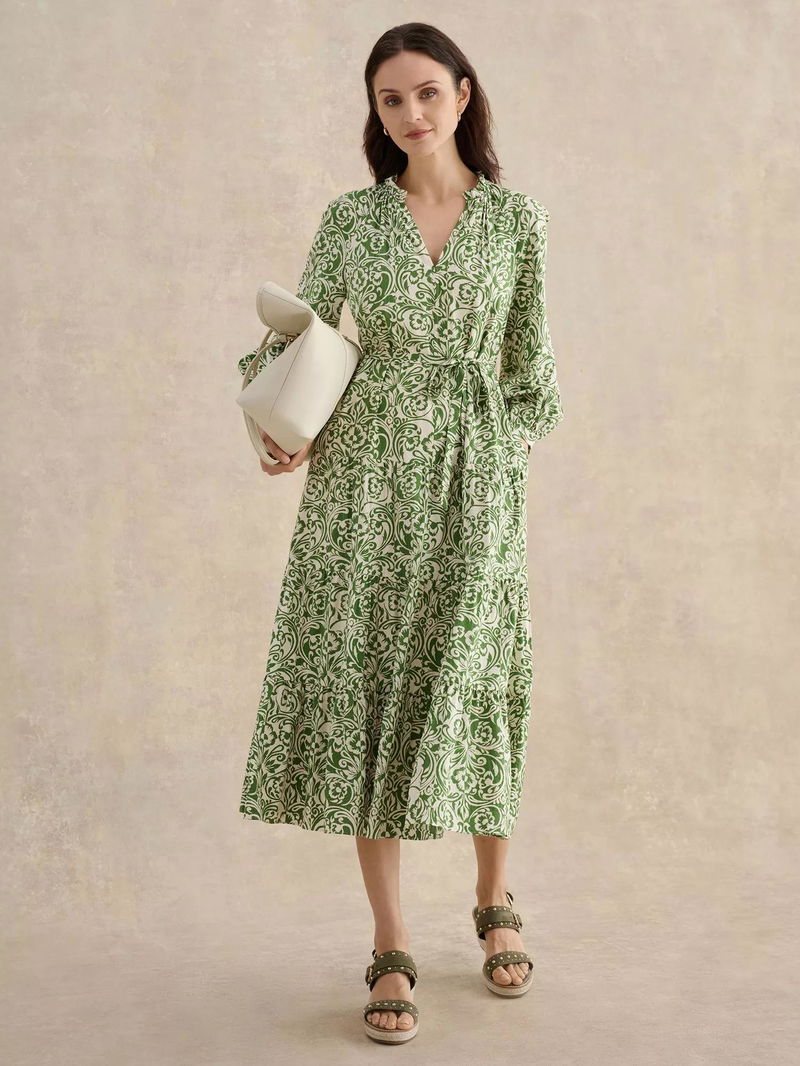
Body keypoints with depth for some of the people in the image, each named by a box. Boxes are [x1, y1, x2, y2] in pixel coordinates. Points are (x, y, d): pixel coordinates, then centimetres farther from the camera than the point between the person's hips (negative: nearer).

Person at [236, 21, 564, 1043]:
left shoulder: (519, 218, 4)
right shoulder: (350, 217, 5)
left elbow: (528, 362, 9)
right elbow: (300, 337, 5)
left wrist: (508, 457, 7)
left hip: (475, 478, 0)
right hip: (364, 473, 1)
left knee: (472, 686, 4)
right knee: (365, 691, -1)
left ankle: (494, 902, 30)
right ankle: (391, 950, 10)